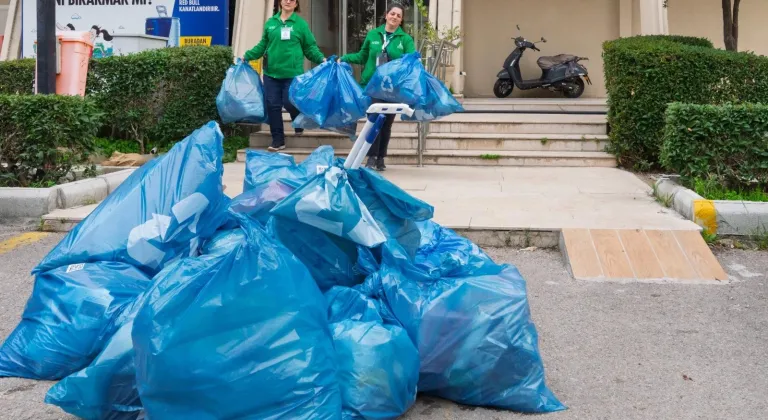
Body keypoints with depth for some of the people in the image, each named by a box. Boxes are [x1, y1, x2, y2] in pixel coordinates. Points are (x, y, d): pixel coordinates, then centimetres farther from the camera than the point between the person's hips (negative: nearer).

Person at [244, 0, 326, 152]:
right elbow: (263, 45, 17)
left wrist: (321, 59, -11)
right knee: (273, 106, 2)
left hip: (292, 73, -3)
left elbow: (310, 47, 2)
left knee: (290, 103, -4)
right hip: (271, 72, 3)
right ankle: (278, 140, 12)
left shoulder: (301, 23, 1)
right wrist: (247, 56, 12)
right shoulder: (270, 22, 9)